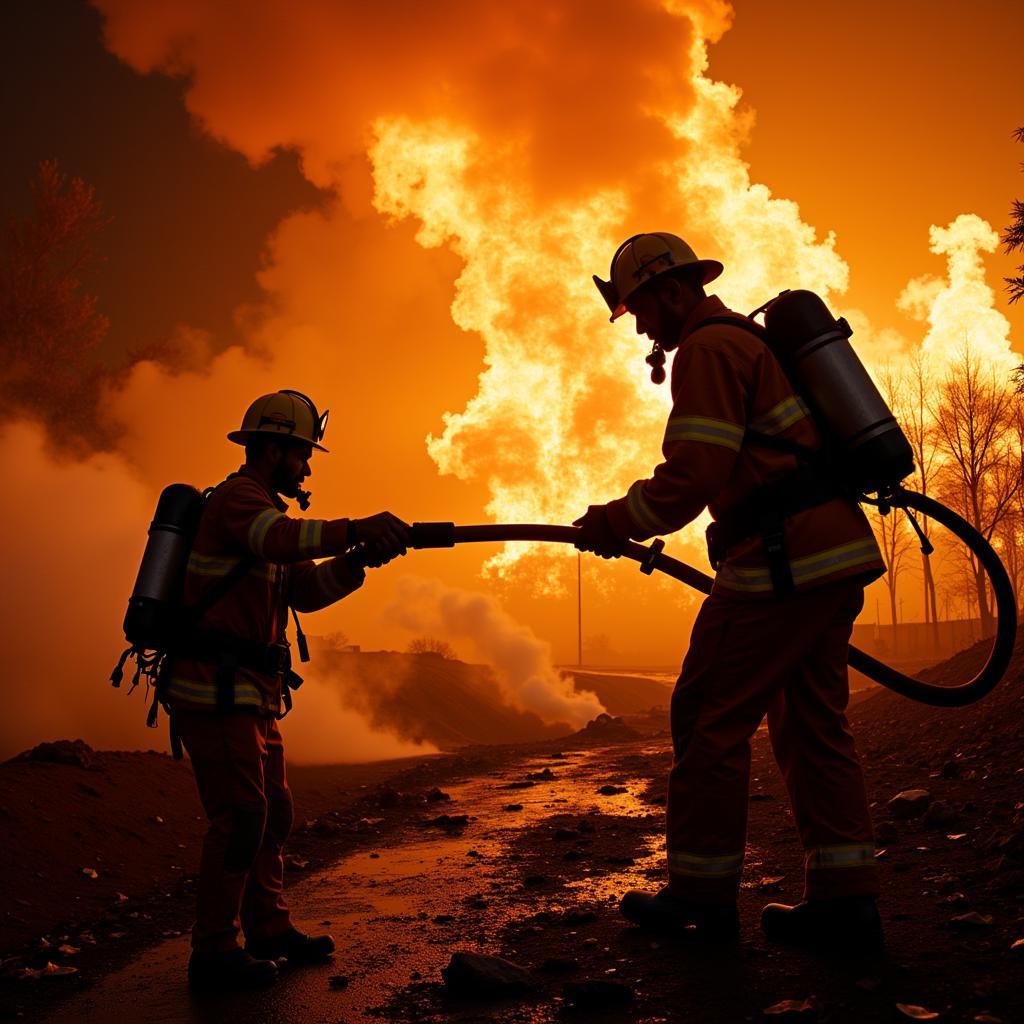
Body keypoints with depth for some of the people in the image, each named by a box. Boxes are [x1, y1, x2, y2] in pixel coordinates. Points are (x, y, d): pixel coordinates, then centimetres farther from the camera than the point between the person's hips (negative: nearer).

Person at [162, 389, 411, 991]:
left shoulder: (266, 507, 21)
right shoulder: (236, 498, -10)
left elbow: (307, 590, 16)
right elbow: (282, 539, -33)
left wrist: (357, 561, 0)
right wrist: (354, 530, -45)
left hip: (250, 694, 10)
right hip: (215, 690, -10)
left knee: (273, 811, 14)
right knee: (240, 816, -8)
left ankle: (270, 930, 26)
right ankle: (215, 953, 2)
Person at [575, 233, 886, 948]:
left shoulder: (708, 347, -8)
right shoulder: (755, 339, 24)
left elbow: (693, 475, -18)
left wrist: (611, 525, -5)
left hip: (785, 556, -10)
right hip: (838, 549, 10)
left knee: (711, 716, -1)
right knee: (812, 720, 11)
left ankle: (702, 896, 8)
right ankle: (847, 900, 12)